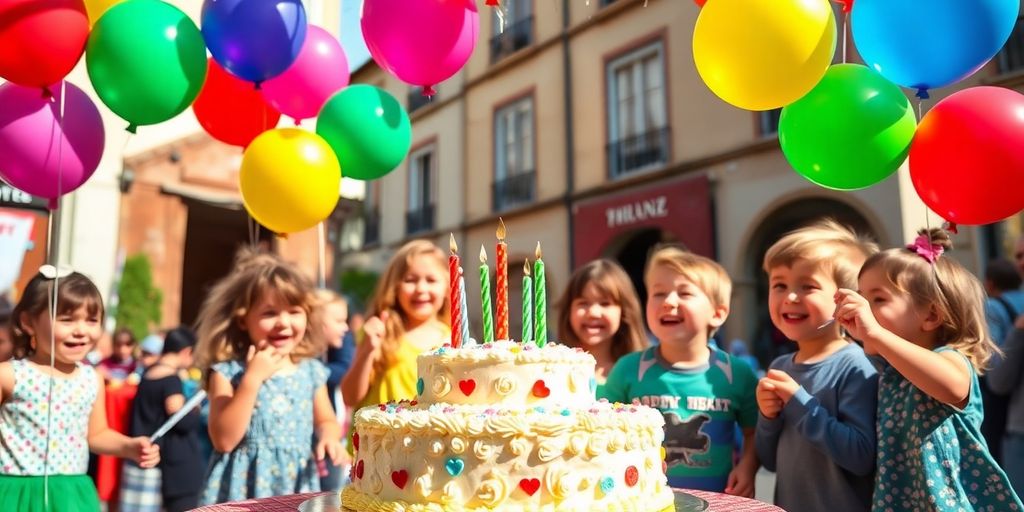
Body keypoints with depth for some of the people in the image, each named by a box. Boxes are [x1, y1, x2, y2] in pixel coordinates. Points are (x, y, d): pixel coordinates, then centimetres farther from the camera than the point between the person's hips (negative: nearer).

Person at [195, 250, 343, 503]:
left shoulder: (312, 371, 1)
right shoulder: (227, 372, -10)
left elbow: (326, 421, 15)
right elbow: (223, 440, -18)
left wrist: (329, 437, -9)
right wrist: (252, 378, -22)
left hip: (297, 487, 4)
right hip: (244, 486, -3)